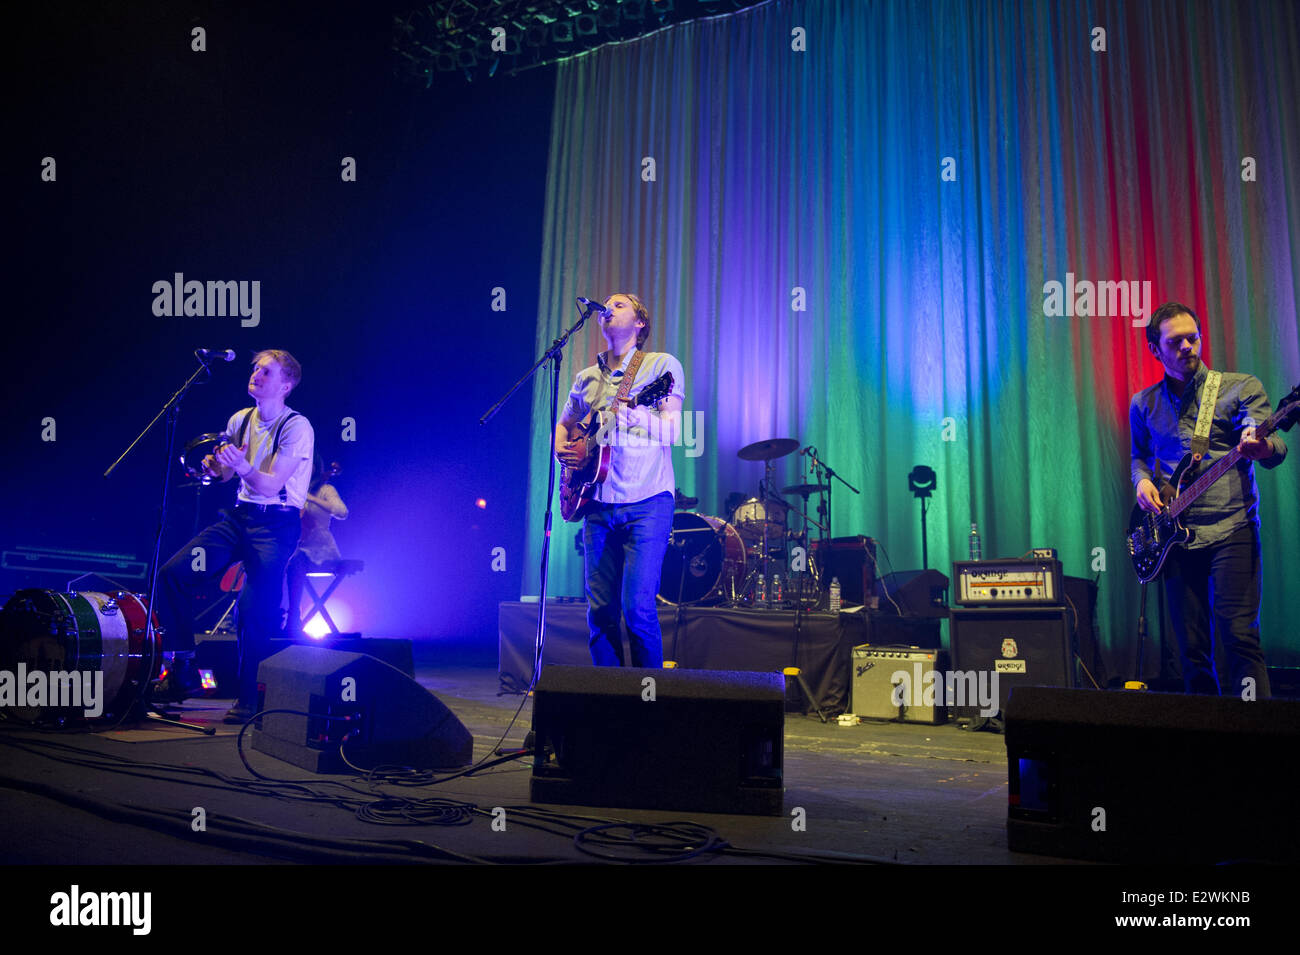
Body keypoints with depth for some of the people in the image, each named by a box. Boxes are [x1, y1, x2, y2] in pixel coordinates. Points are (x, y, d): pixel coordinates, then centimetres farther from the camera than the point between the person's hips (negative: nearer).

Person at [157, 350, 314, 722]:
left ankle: (250, 701, -1)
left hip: (276, 524, -7)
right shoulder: (240, 420, 9)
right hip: (238, 516, 7)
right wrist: (215, 464, -1)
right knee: (172, 573, -7)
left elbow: (271, 485, -19)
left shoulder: (297, 427, -12)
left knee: (252, 606, -18)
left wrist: (242, 467, -37)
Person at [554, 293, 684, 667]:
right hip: (599, 504, 5)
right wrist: (563, 451, 9)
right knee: (600, 610, 4)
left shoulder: (662, 365, 3)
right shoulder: (587, 377, 18)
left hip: (647, 501, -5)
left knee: (637, 608, -12)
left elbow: (672, 431, -7)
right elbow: (563, 425, 31)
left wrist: (631, 413, -26)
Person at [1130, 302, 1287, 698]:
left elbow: (1273, 449, -8)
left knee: (1239, 635, -11)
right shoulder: (1144, 404, 13)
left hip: (1232, 528, -3)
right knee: (1192, 646, 6)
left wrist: (1263, 448, -33)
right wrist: (1142, 479, 2)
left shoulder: (1242, 387, 3)